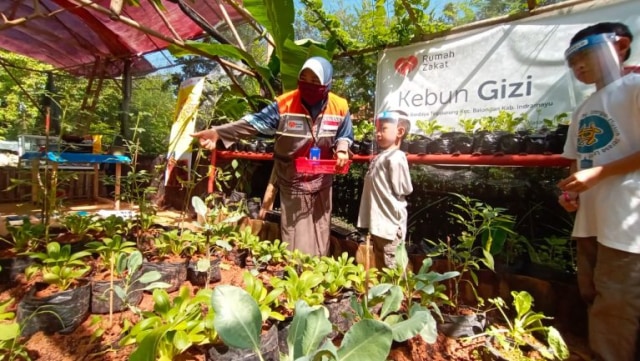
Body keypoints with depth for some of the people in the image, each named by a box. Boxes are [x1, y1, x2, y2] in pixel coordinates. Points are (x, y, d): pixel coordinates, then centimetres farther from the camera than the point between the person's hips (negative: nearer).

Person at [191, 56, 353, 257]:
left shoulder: (340, 107, -5)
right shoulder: (284, 103, -13)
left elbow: (345, 135, 8)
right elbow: (255, 123, -16)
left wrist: (342, 149, -15)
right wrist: (217, 132, -26)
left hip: (322, 182, 3)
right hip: (292, 182, -2)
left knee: (320, 234, 15)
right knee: (294, 235, 9)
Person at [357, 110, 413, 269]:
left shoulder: (395, 158, -17)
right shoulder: (380, 156, 10)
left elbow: (403, 189, -18)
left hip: (389, 223, -9)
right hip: (378, 222, 9)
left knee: (392, 269, 3)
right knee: (380, 265, 22)